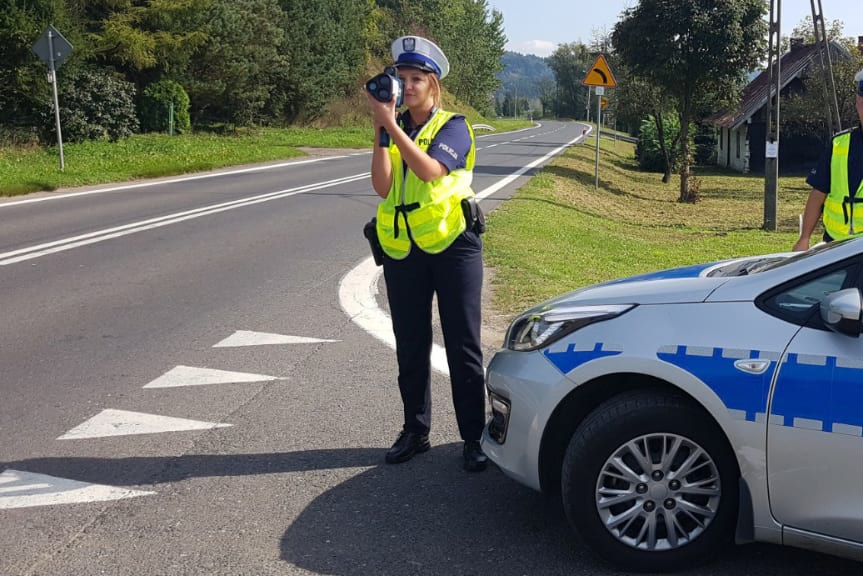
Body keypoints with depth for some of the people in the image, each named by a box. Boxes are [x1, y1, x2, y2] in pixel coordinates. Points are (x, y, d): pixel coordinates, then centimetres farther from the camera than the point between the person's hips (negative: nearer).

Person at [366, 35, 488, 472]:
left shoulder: (452, 126, -2)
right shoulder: (394, 130, 9)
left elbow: (431, 170, -21)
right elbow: (382, 186, -7)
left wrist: (392, 125, -22)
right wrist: (380, 129, -12)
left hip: (452, 245, -4)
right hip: (402, 251, 4)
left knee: (462, 347, 0)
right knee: (410, 348, 11)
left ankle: (473, 436, 10)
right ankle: (415, 431, 25)